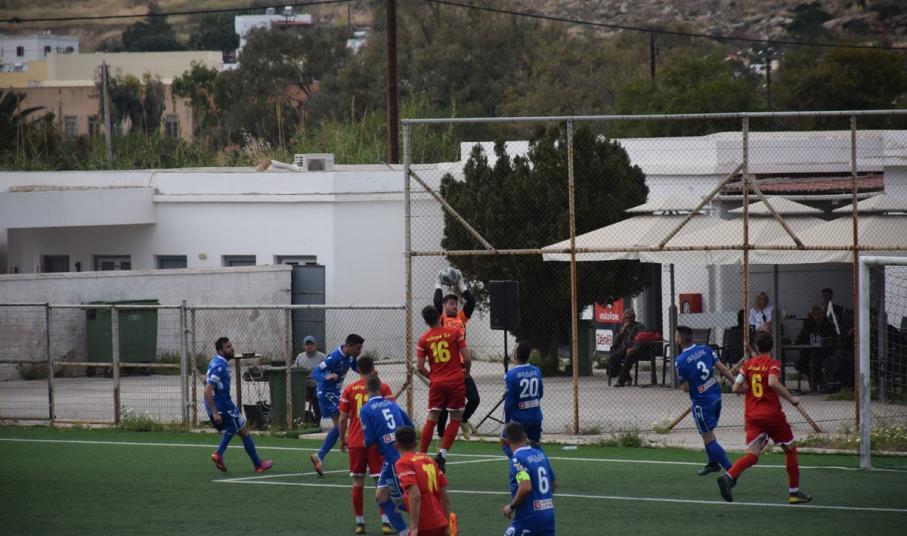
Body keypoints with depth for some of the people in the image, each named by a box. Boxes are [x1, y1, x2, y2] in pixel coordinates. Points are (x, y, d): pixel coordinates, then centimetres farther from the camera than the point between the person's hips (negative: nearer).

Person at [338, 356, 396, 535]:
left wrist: (342, 439, 14)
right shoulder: (383, 388, -2)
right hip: (377, 442, -1)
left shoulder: (349, 390, 2)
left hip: (355, 442, 1)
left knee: (357, 482, 7)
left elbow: (343, 418, 3)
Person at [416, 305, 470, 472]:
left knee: (431, 419, 9)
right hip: (456, 381, -2)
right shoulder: (455, 333, -5)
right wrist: (466, 370, 15)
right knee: (455, 419, 7)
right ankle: (442, 454, -5)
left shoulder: (423, 339, 0)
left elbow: (420, 367, -1)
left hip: (436, 383, 2)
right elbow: (466, 358, -6)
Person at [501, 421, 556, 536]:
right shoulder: (540, 454, 10)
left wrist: (511, 507, -12)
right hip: (549, 513, 7)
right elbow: (554, 484, 19)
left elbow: (526, 487, -26)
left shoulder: (517, 459, -14)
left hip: (529, 517, -7)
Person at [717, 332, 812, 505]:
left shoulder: (748, 364, 7)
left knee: (752, 455, -3)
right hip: (772, 413, -4)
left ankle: (729, 476, -32)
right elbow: (773, 382, -25)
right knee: (790, 449, 15)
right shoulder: (773, 364, -6)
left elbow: (736, 388, 4)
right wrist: (791, 398, -15)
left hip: (752, 416, 4)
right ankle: (794, 492, 18)